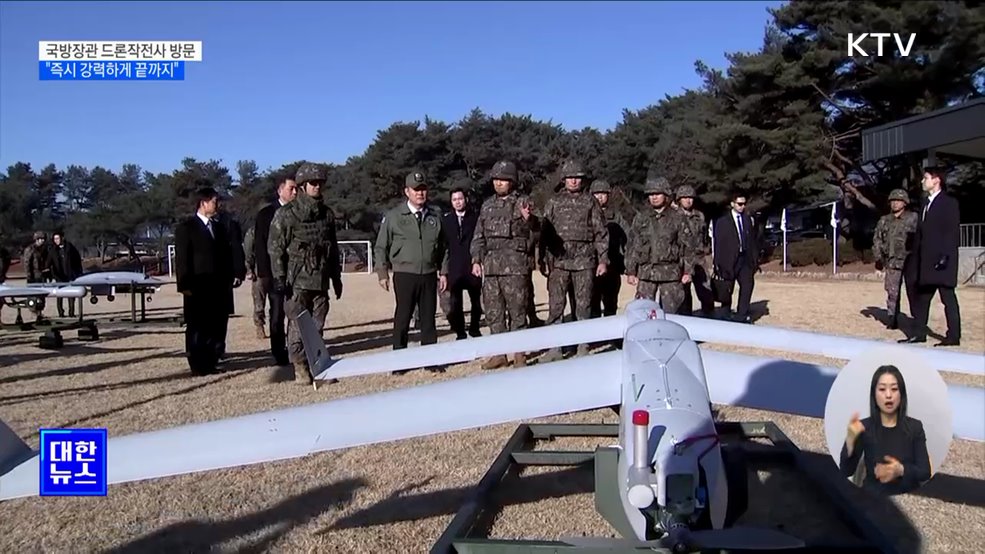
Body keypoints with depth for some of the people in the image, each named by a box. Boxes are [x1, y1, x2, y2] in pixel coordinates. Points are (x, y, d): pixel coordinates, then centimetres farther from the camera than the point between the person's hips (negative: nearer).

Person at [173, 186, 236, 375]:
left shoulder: (219, 228, 17)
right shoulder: (186, 227, -2)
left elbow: (227, 256, 18)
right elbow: (182, 258, -7)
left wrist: (228, 280, 11)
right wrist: (185, 285, -12)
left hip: (219, 287, 5)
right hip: (198, 287, -5)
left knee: (216, 327, 4)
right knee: (197, 328, 2)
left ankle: (211, 362, 12)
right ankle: (198, 365, 8)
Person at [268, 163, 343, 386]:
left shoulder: (327, 214, 13)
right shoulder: (286, 213, -2)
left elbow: (333, 248, 19)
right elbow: (275, 247, -4)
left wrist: (336, 277, 17)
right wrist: (279, 278, -10)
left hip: (321, 281, 4)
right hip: (297, 281, -4)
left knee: (317, 327, 7)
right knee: (297, 326, -1)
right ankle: (301, 368, 7)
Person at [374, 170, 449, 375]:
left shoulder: (435, 216, 9)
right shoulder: (393, 216, 1)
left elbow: (443, 246, 15)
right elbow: (381, 247, 4)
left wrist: (443, 272, 10)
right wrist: (383, 273, -1)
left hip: (429, 275, 3)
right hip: (405, 275, -3)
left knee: (429, 318, 7)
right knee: (402, 319, 2)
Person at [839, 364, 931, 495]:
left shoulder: (915, 426, 3)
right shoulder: (864, 427, -1)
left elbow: (925, 472, 0)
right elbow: (846, 472, -8)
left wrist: (901, 470, -20)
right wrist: (850, 439, -24)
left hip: (908, 496, 2)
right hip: (873, 495, -1)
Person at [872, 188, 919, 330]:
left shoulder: (913, 218, 2)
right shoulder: (884, 221, 13)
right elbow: (877, 240, 16)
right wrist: (878, 258, 7)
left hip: (910, 262, -3)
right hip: (892, 263, 3)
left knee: (913, 292, 0)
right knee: (892, 292, 2)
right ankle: (892, 319, 8)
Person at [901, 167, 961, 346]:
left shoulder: (949, 202, -6)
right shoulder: (927, 204, 17)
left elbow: (953, 231, -13)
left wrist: (945, 255, -20)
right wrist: (917, 257, 12)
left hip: (942, 260, -8)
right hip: (926, 260, 8)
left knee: (948, 297, -3)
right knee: (922, 296, 9)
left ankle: (953, 336, 3)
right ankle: (920, 333, 15)